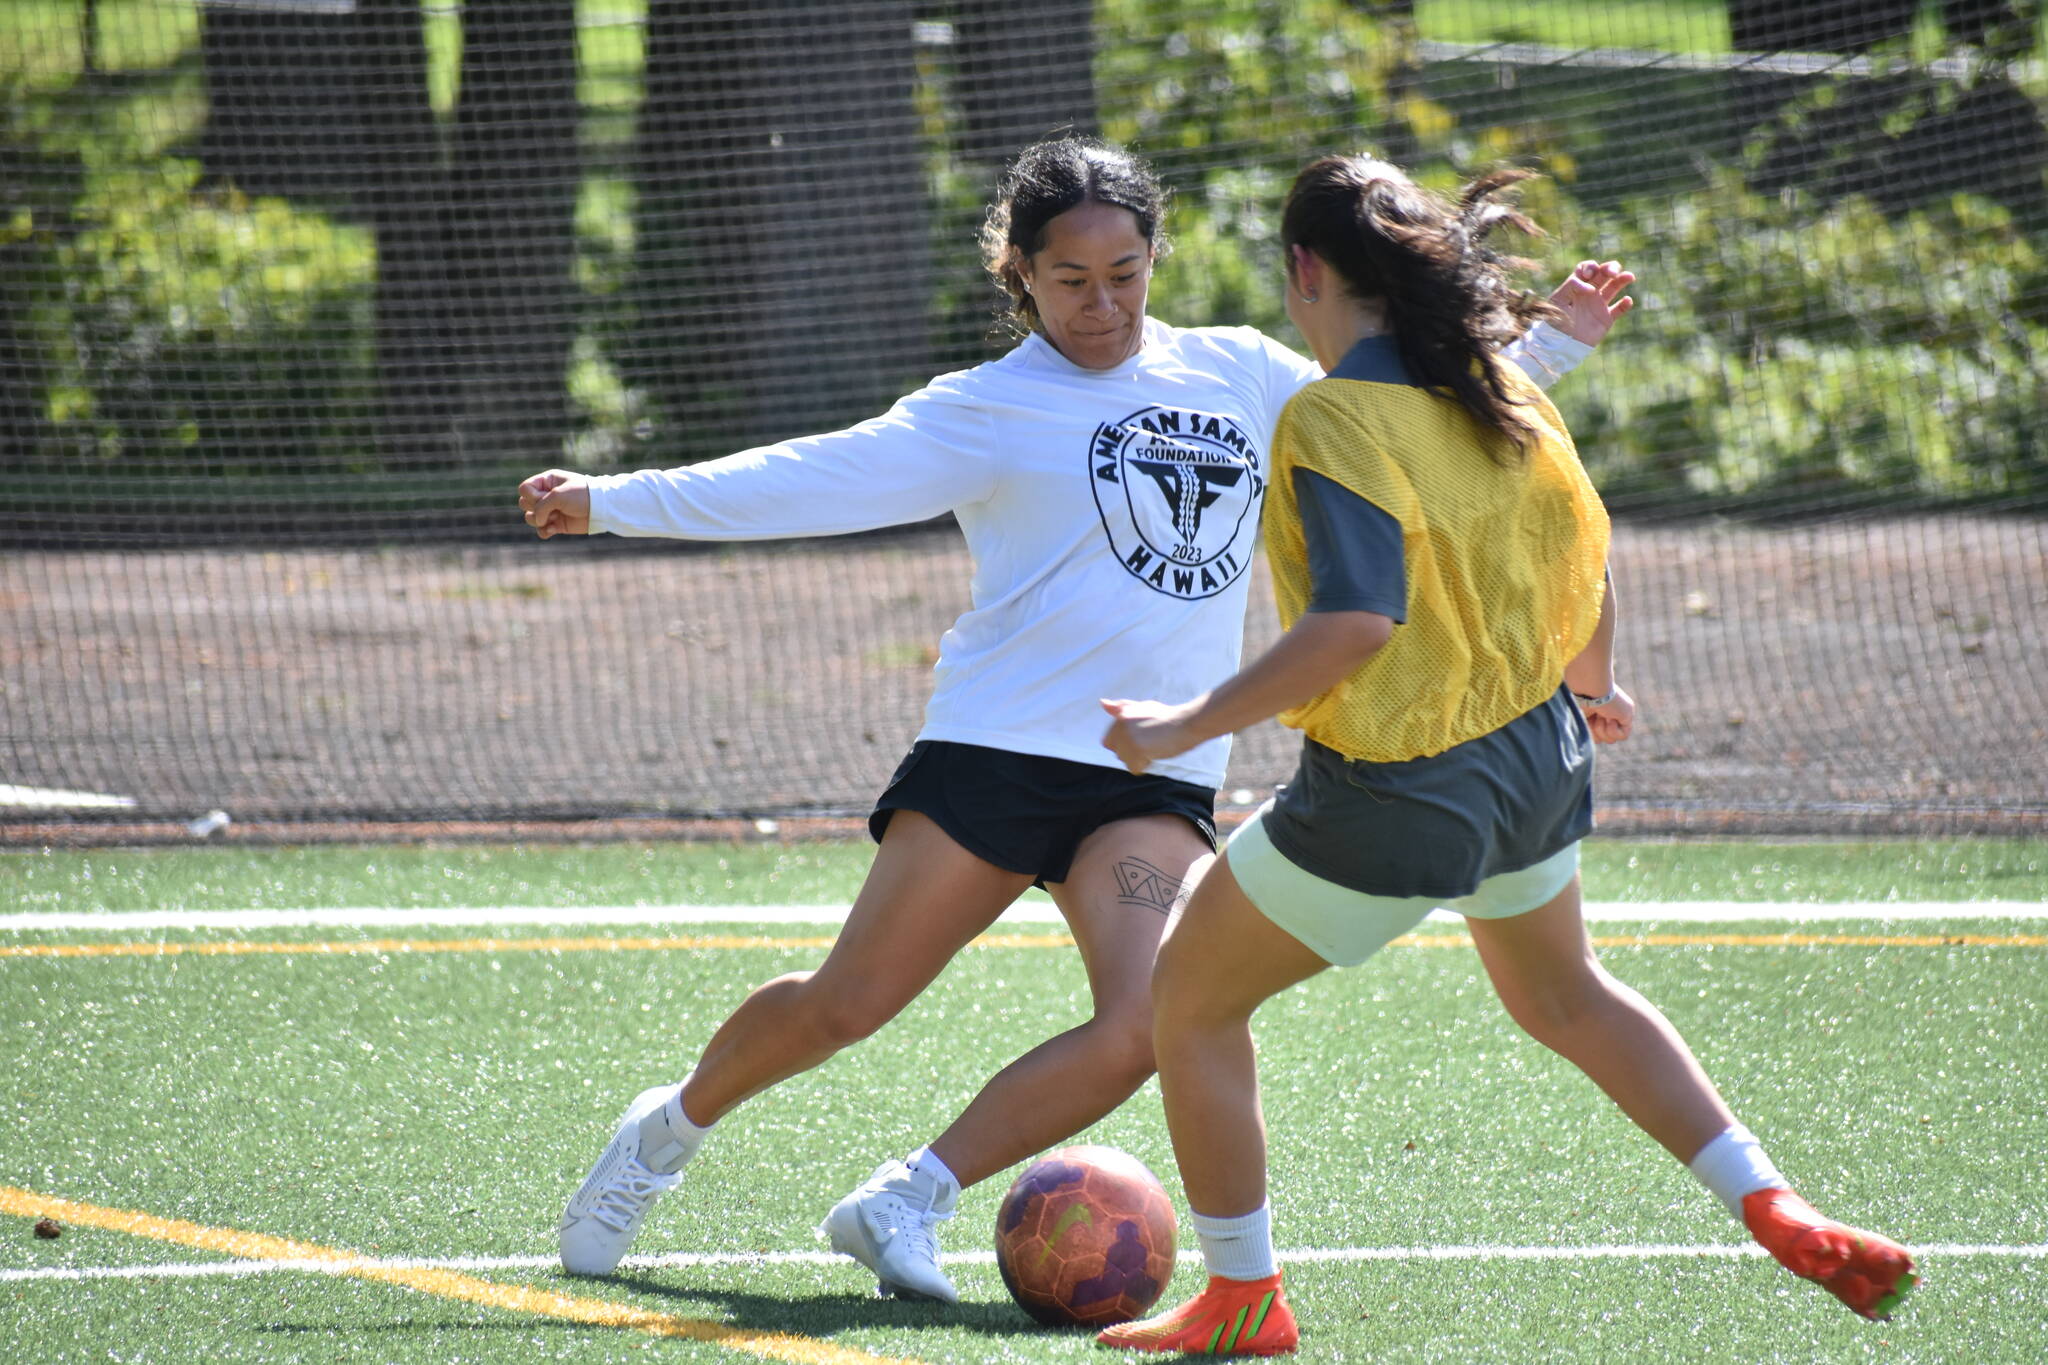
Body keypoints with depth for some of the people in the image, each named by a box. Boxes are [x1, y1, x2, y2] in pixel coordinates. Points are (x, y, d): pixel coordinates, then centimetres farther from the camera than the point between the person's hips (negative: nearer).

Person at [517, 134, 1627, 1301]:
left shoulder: (1242, 375, 13)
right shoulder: (990, 410, 1)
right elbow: (820, 479, -5)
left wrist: (1558, 341, 21)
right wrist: (611, 502, -13)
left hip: (1160, 778, 3)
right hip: (998, 751, -3)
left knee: (1142, 1030, -20)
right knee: (849, 1004, -3)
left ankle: (904, 1204, -7)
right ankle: (670, 1131, 25)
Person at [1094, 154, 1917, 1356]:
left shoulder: (1334, 421, -22)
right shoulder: (1497, 387, 0)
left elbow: (1358, 619, -31)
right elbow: (1585, 543, 11)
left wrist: (1193, 725, -26)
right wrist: (1589, 680, 30)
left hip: (1395, 794, -8)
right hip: (1534, 755, 8)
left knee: (1190, 1000, 12)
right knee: (1564, 995, 32)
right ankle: (1781, 1216, 26)